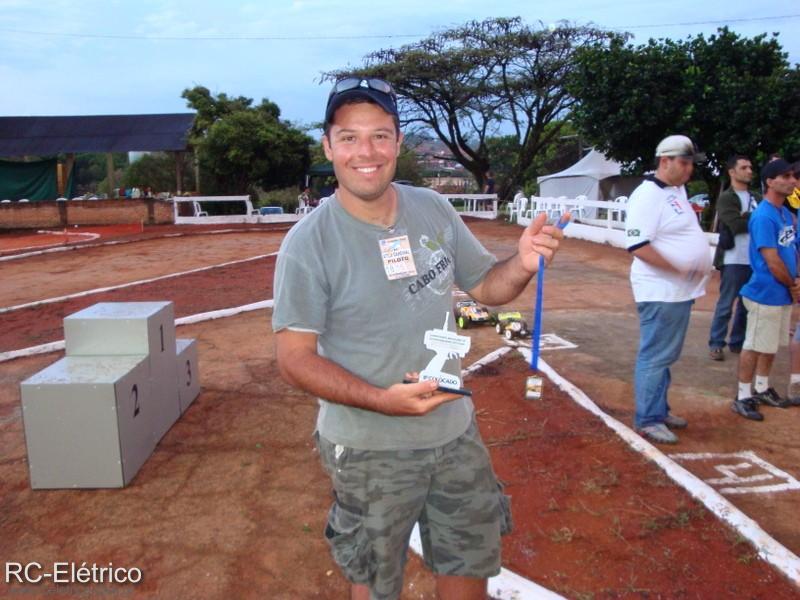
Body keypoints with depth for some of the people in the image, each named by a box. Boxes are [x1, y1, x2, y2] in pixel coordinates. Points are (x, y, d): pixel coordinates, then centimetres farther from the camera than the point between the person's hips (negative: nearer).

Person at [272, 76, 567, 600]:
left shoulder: (434, 210, -3)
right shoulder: (308, 243, -17)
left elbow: (486, 287, 6)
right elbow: (295, 358, -17)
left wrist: (522, 265, -16)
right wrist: (383, 400, -30)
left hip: (456, 433, 5)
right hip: (370, 449, -4)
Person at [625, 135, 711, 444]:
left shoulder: (678, 190, 14)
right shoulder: (648, 195, -16)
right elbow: (638, 246, -24)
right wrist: (682, 269, -21)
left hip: (680, 290, 10)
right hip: (661, 292, -10)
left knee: (666, 356, 18)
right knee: (655, 357, -2)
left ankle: (659, 410, 30)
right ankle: (648, 420, 8)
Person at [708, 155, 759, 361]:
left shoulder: (756, 198, 14)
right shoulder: (726, 198, -5)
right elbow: (737, 224, -18)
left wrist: (747, 218, -14)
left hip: (754, 260, 6)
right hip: (733, 260, -6)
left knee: (747, 305, 11)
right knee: (726, 304, -2)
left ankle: (737, 342, 21)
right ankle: (716, 344, 6)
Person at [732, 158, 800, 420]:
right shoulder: (763, 217, -18)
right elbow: (773, 263, -19)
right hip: (766, 295, -9)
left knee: (771, 345, 18)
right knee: (754, 346, 0)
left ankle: (762, 389, 33)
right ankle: (743, 397, 10)